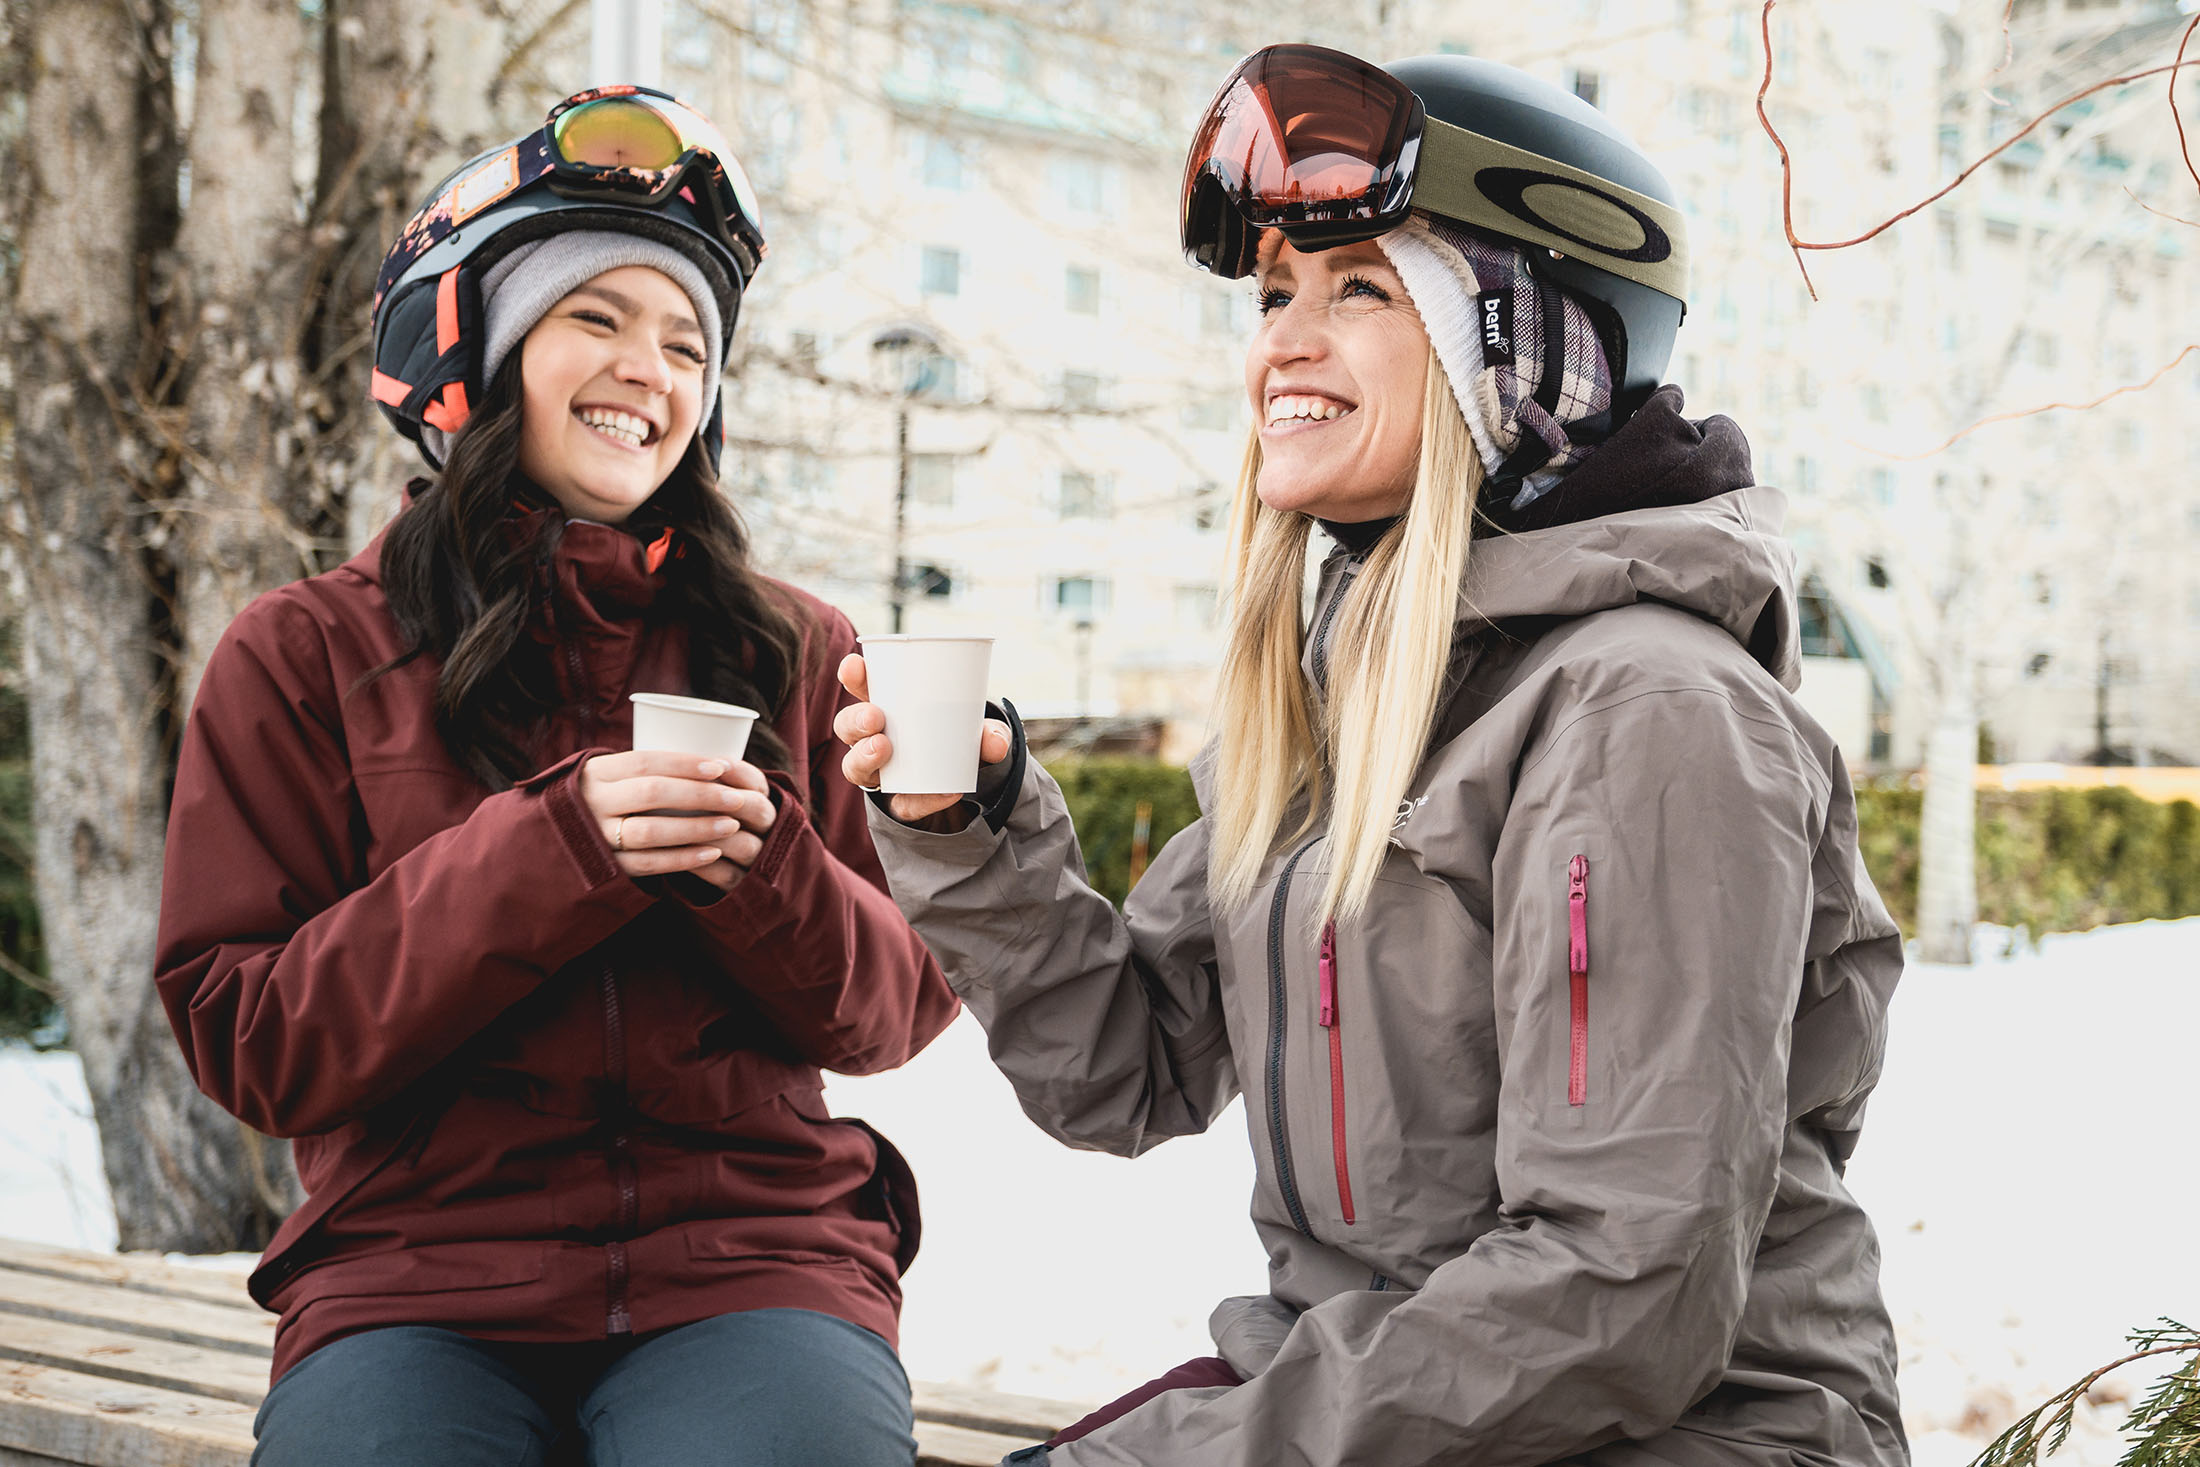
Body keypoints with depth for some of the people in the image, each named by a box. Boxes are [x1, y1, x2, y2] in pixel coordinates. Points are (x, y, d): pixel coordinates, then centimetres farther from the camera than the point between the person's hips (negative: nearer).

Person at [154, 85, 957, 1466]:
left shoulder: (798, 652, 12)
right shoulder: (304, 656, 7)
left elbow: (899, 1008, 9)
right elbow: (249, 1042, -1)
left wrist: (756, 871, -12)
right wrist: (551, 850, -14)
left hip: (757, 1252, 1)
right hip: (416, 1273, 0)